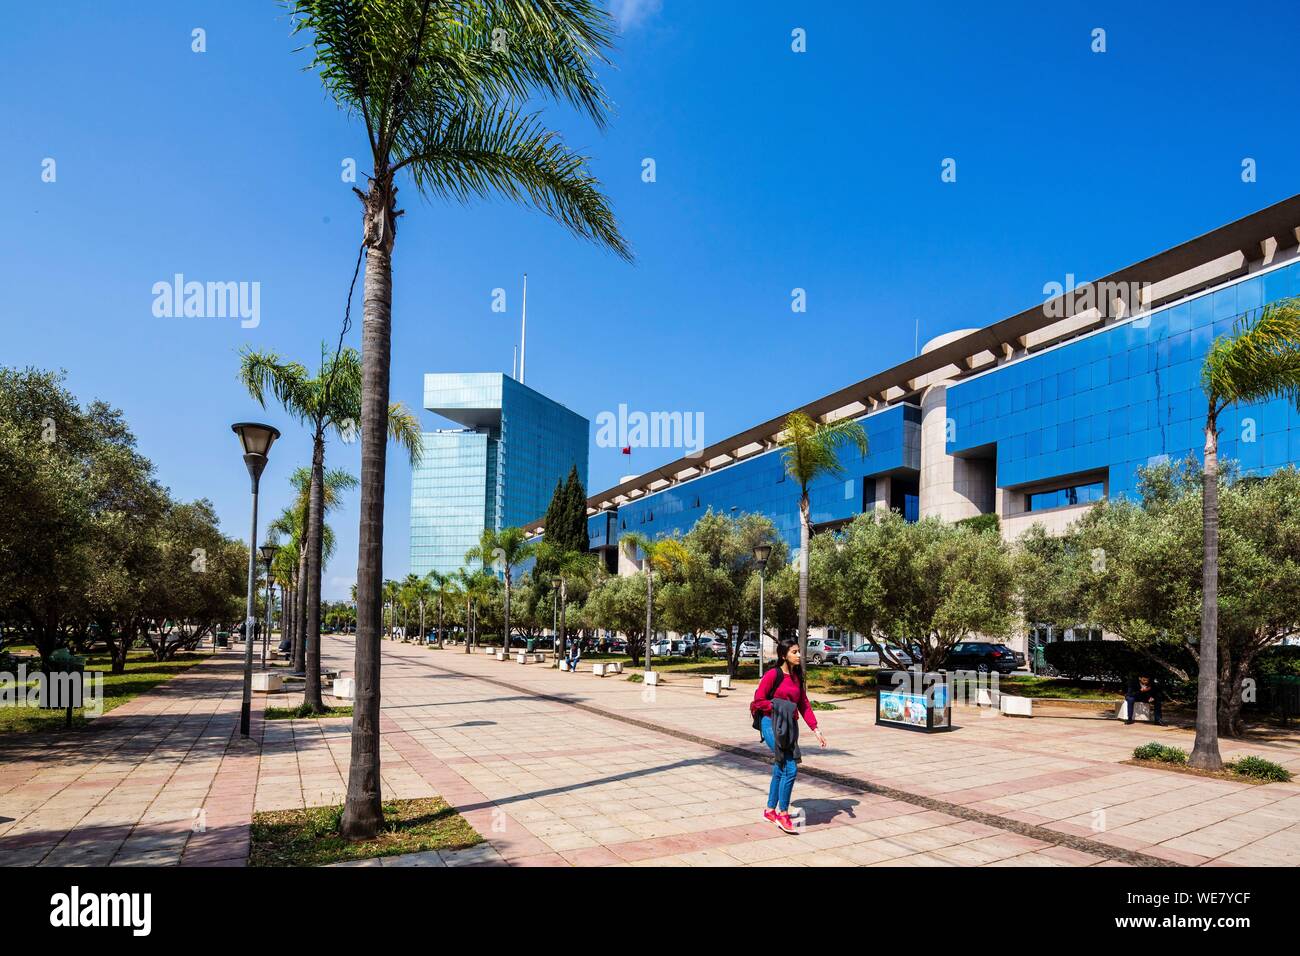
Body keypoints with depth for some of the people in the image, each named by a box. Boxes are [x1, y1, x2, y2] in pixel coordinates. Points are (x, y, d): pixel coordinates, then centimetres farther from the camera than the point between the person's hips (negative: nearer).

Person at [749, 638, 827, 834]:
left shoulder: (797, 677, 11)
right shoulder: (773, 674, -11)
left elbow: (804, 704, 10)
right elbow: (758, 700, -10)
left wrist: (816, 729, 4)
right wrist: (778, 709, -15)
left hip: (790, 726, 7)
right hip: (772, 724, -7)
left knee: (780, 770, 14)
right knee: (790, 768, -13)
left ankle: (770, 811, 28)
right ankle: (783, 814, -1)